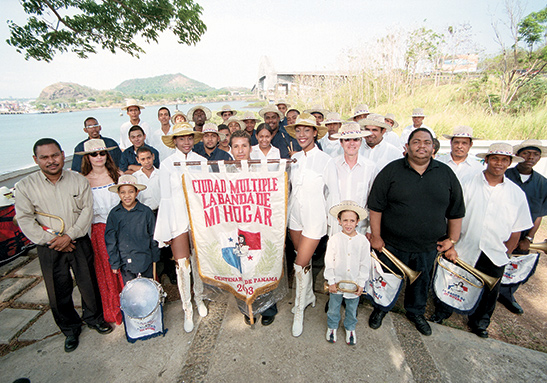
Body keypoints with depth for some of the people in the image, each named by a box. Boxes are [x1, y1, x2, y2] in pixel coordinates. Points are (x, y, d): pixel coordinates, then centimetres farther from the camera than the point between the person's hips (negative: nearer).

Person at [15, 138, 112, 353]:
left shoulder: (79, 180, -3)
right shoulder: (25, 186, -4)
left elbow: (87, 210, -5)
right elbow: (25, 220, -5)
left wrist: (69, 235, -14)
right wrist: (51, 240, -13)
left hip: (79, 242, 0)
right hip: (49, 249, 0)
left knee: (89, 283, 10)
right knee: (59, 292, 12)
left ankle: (93, 318, 36)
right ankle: (71, 330, 34)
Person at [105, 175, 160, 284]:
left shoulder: (146, 211, -6)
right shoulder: (114, 214, -1)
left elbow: (153, 236, 2)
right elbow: (110, 239, 5)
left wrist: (155, 258, 5)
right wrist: (114, 262, 4)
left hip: (145, 261, -1)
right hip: (125, 262, 2)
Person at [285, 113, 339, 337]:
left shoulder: (325, 160, -12)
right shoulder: (294, 158, 3)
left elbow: (333, 194, -7)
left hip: (314, 217, -5)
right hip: (295, 215, 5)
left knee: (301, 264, -3)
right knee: (303, 259, 18)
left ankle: (299, 311, 21)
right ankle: (309, 295, 42)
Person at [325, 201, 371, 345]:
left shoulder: (363, 241, -10)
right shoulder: (334, 239, -13)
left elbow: (365, 264, -4)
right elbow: (329, 262, -8)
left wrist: (361, 283, -4)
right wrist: (331, 282, -7)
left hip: (354, 283, 1)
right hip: (337, 282, -1)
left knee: (352, 308, 20)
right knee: (334, 307, 17)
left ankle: (350, 328, 47)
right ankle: (332, 326, 44)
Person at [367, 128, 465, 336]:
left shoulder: (446, 173, 1)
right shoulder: (391, 170, -9)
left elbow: (456, 211, 8)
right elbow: (376, 206, -8)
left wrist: (452, 239, 7)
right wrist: (376, 236, -9)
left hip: (428, 248, 3)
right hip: (392, 244, -3)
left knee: (421, 282, 23)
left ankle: (416, 313, 49)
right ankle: (380, 309, 41)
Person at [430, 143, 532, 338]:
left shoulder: (517, 194, 1)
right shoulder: (468, 183, -6)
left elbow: (516, 230, 7)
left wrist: (505, 254, 2)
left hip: (494, 258, 3)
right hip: (462, 251, -2)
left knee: (489, 293, 18)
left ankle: (479, 322, 46)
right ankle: (442, 312, 40)